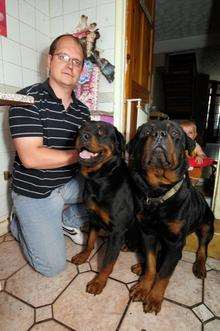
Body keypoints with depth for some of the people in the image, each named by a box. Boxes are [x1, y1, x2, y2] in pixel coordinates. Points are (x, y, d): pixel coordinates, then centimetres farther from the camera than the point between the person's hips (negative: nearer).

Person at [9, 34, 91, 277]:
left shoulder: (82, 110, 4)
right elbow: (31, 157, -25)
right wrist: (80, 155, -19)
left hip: (70, 183, 6)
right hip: (34, 193, -5)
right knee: (52, 266, -4)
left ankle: (70, 220, 14)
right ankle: (20, 223, 25)